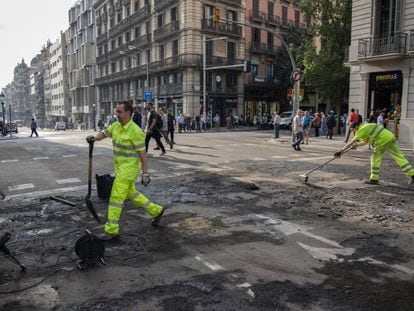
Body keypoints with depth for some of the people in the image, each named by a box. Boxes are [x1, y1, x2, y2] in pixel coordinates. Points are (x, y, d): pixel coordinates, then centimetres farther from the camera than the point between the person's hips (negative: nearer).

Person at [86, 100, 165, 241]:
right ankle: (156, 211, 34)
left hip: (129, 169, -9)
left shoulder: (135, 131, -19)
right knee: (131, 194, 20)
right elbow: (104, 133, 8)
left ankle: (111, 231, 7)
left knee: (116, 198, -4)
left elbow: (142, 154, -18)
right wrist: (94, 137, -16)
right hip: (120, 167, 9)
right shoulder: (116, 125, 5)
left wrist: (145, 173, -17)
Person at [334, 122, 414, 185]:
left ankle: (374, 179, 8)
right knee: (399, 157, 8)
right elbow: (365, 141, 34)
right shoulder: (367, 127, 23)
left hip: (383, 141, -9)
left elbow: (352, 142, -12)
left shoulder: (362, 129, -5)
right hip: (391, 137, 9)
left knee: (375, 158, 3)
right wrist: (357, 144, 17)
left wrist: (341, 150, -12)